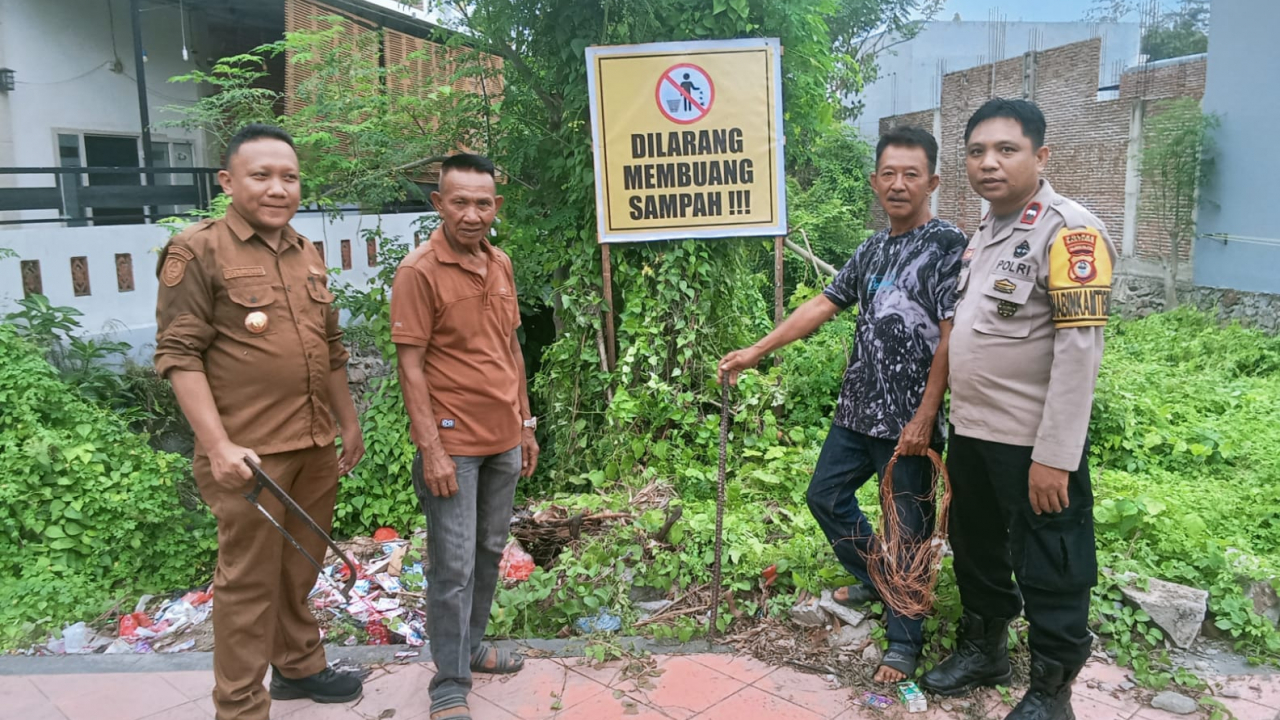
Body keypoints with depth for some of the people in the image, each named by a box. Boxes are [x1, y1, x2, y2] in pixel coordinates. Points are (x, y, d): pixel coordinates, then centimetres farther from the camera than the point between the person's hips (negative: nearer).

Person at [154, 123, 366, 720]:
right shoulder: (199, 251, -6)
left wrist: (349, 423, 21)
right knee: (249, 580, 2)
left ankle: (298, 666, 36)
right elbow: (179, 354, -11)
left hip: (315, 446, 6)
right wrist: (218, 446, -17)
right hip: (249, 452, -6)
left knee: (301, 568, 18)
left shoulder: (308, 256, 14)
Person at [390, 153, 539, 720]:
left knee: (490, 552, 16)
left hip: (504, 440, 7)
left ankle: (471, 646, 34)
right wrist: (431, 450, -17)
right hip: (453, 444, -7)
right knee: (454, 567, -1)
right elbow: (411, 366, -14)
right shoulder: (419, 271, -12)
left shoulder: (501, 265, 8)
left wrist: (525, 426, 15)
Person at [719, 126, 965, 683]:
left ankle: (904, 643, 19)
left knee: (906, 530, 3)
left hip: (908, 422, -8)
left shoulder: (947, 245, -11)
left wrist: (925, 416, -21)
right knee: (825, 495, 20)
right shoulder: (873, 249, 11)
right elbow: (822, 306, 14)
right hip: (856, 411, 8)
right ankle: (873, 580, 42)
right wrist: (756, 352, 12)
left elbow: (951, 338, -17)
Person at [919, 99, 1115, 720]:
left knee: (1049, 574, 8)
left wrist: (1054, 457, -23)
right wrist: (957, 416, 15)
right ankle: (983, 649, 42)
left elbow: (1078, 350, -21)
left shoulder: (1068, 232, -15)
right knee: (975, 551, 22)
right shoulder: (984, 233, 10)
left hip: (1033, 445, -8)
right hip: (970, 433, 8)